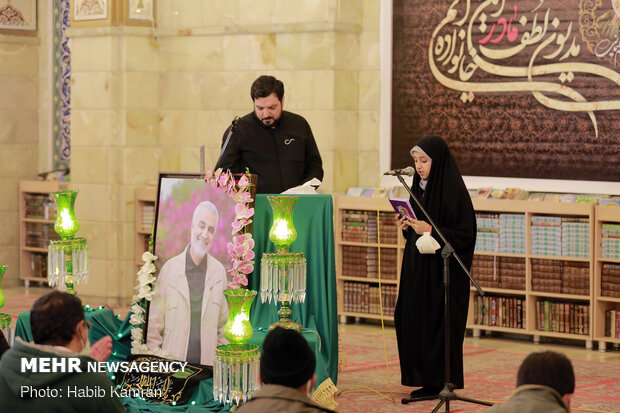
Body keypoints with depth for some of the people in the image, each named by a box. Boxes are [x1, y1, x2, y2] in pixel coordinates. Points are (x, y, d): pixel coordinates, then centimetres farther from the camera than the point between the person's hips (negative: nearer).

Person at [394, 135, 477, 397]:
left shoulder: (453, 189, -13)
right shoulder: (420, 186, 12)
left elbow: (464, 233, -15)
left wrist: (430, 230, -22)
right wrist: (407, 226, 1)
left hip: (443, 268, -8)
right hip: (418, 266, 8)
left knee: (438, 323, -5)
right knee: (412, 320, 6)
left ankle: (442, 383, 3)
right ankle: (425, 379, 13)